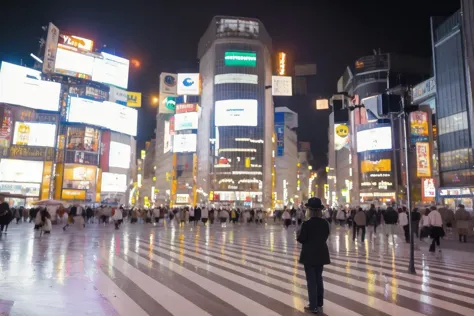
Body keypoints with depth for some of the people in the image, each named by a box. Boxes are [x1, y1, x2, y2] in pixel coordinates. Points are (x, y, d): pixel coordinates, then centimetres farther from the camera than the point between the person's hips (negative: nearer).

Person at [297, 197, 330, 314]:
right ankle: (319, 303, 29)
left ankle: (313, 306, 9)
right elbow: (325, 237, 8)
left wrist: (299, 235, 7)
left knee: (311, 280, 4)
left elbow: (301, 239, -14)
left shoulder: (306, 224, -19)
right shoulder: (325, 223, -3)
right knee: (319, 278, 18)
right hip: (321, 254, 5)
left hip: (309, 255, -5)